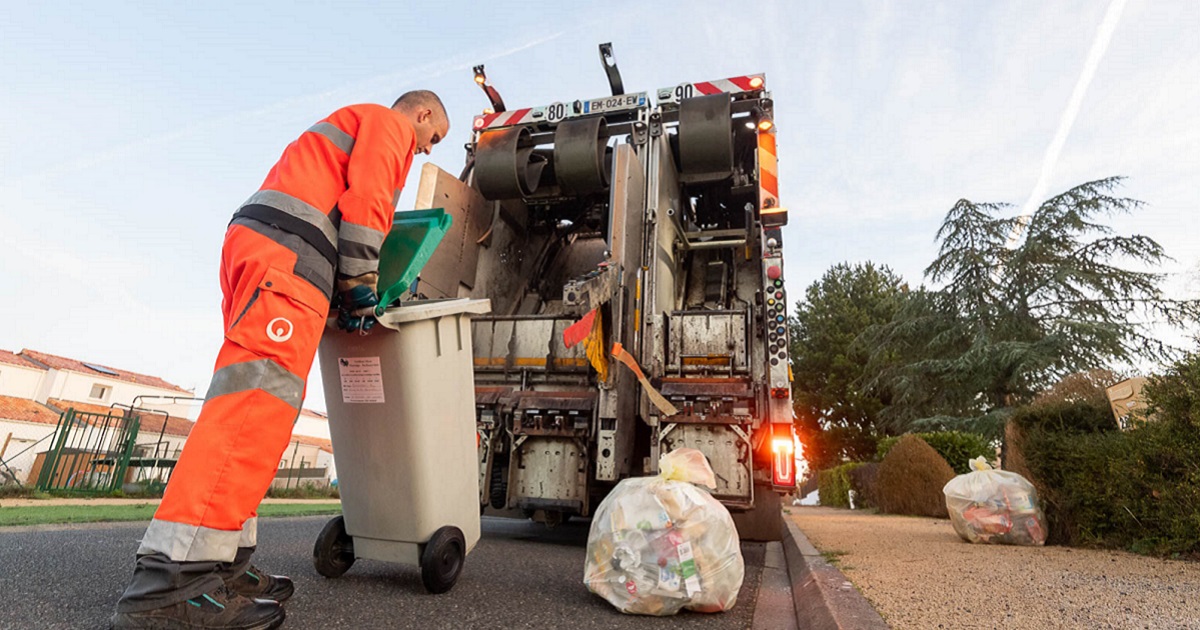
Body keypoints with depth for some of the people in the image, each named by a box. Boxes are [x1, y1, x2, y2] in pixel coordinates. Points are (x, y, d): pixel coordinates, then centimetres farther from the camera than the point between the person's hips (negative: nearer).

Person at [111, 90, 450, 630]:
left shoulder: (351, 126, 38)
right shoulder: (389, 123, 9)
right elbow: (365, 200, -8)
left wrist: (346, 289, 21)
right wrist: (360, 287, -7)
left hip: (253, 244, 11)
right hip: (285, 255, -10)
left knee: (249, 404, 3)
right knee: (259, 402, -21)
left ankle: (219, 565, 3)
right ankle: (168, 583, -24)